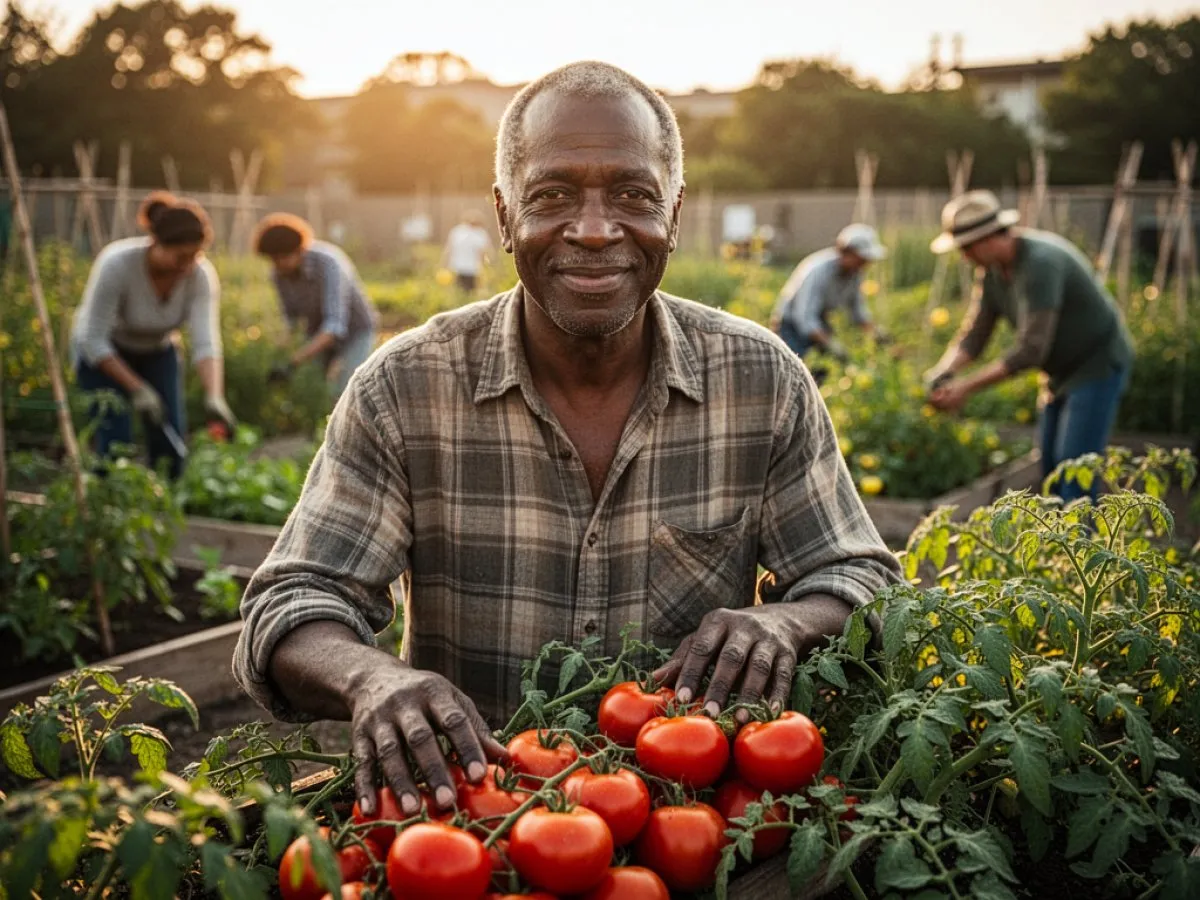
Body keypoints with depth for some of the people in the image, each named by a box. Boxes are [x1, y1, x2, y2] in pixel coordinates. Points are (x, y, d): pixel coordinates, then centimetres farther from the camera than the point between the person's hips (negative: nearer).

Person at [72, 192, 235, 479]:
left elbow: (206, 343, -31)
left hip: (157, 351, 3)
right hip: (102, 352, -3)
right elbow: (93, 340, -28)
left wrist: (214, 397, -47)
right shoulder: (117, 264, -34)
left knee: (171, 442, -6)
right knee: (117, 444, -14)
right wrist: (137, 389, -33)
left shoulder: (202, 275, -26)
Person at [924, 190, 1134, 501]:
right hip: (1061, 371, 9)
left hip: (1098, 366, -9)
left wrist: (967, 386, -32)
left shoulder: (1040, 262, -31)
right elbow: (973, 335, -2)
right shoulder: (990, 270, -3)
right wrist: (942, 372, -22)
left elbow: (1030, 349, -34)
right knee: (1052, 468, 12)